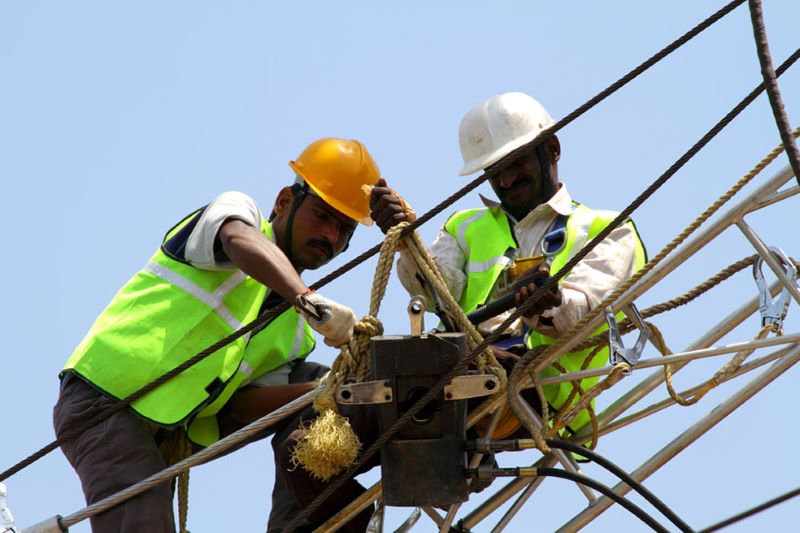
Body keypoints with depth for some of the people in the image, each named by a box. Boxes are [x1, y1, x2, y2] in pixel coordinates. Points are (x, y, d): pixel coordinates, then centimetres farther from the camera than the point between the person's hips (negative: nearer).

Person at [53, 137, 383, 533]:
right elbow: (241, 241, -29)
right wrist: (307, 300, -48)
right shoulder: (237, 210, -1)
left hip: (167, 434, 8)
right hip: (103, 397, -8)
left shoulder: (296, 333, 15)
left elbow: (241, 404, 0)